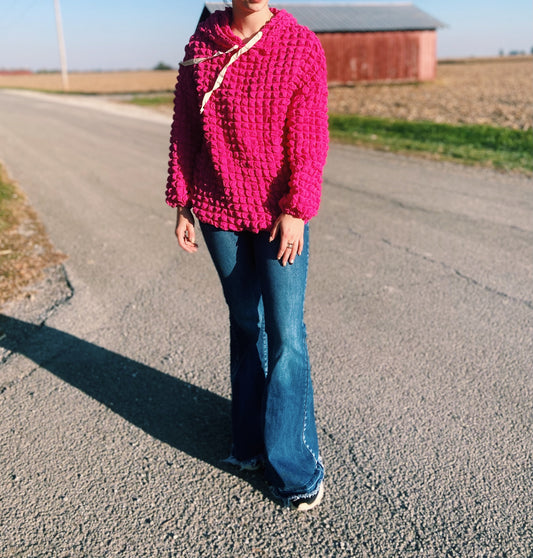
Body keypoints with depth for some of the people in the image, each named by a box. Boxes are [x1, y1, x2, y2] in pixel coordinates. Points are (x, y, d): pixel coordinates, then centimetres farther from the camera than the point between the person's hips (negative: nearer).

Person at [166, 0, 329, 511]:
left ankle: (294, 465, 11)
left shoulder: (302, 47, -3)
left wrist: (296, 211, -15)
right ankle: (250, 441, 30)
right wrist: (181, 203, 6)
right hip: (219, 210, 3)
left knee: (285, 335, -3)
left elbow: (309, 136, -8)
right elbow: (184, 129, 7)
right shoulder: (201, 44, 5)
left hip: (279, 214, -2)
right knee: (245, 324, 13)